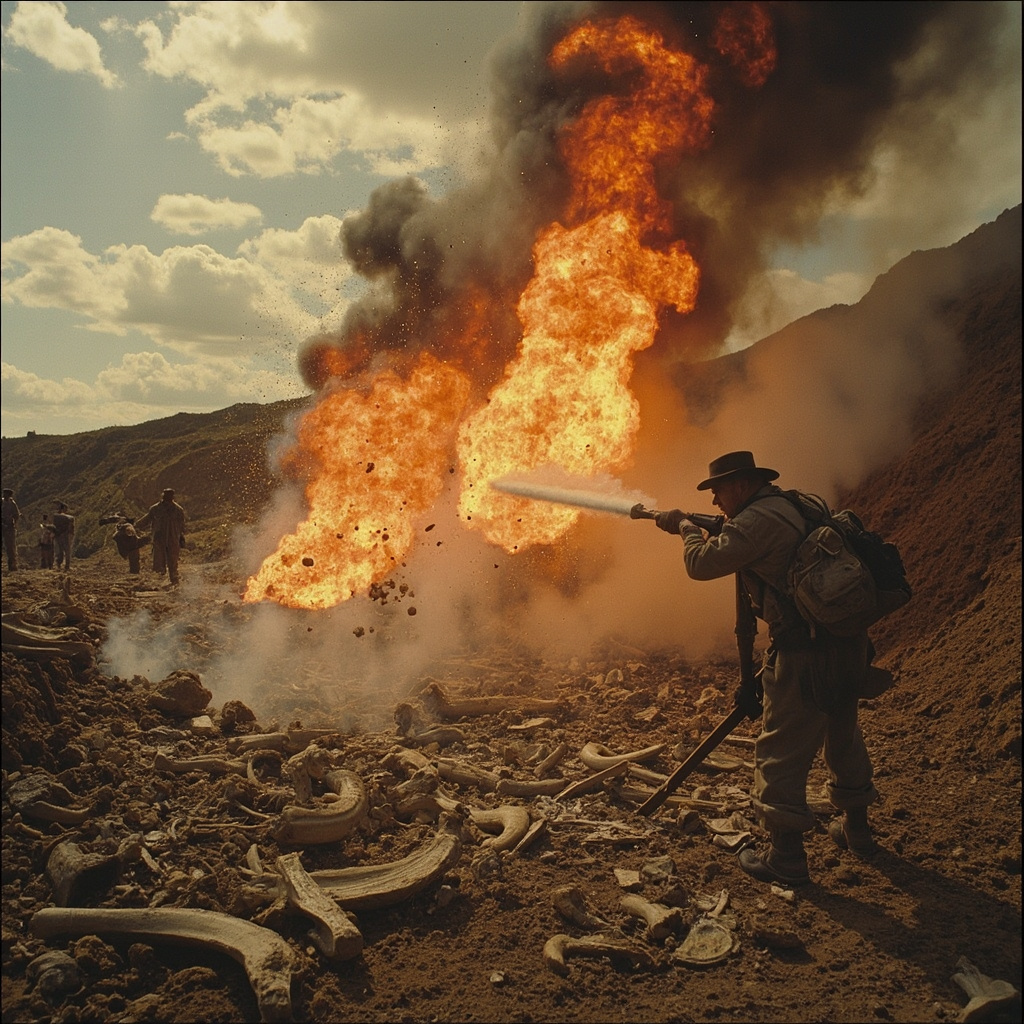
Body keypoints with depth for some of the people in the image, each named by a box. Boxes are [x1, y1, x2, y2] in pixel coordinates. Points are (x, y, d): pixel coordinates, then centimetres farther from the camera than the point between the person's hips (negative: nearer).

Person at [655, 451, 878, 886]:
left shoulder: (757, 521, -15)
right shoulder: (796, 505, 14)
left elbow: (701, 564, -12)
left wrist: (686, 527, 6)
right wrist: (695, 528, 20)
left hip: (805, 653, -10)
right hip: (847, 643, 10)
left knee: (781, 752, 1)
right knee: (842, 736, 24)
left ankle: (786, 857, 8)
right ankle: (856, 829, 40)